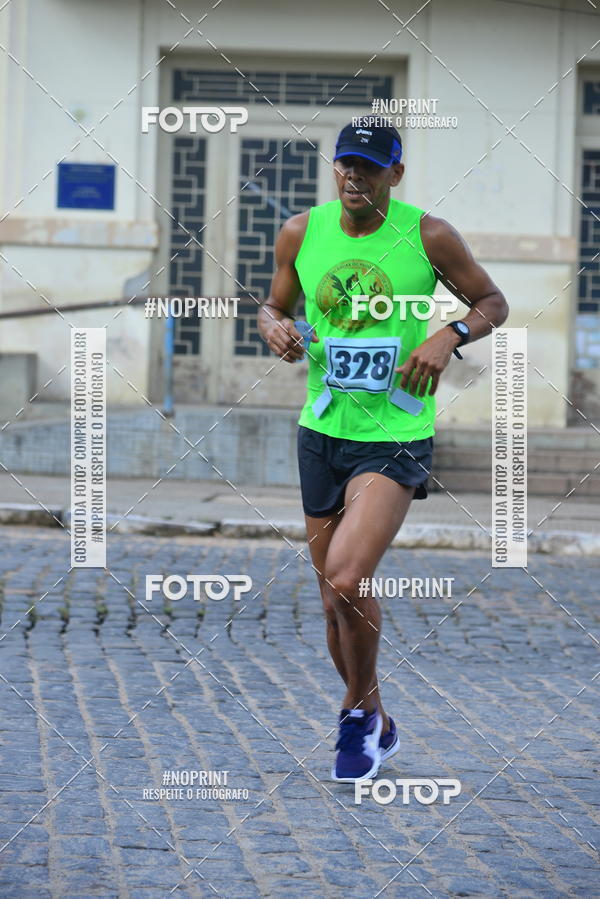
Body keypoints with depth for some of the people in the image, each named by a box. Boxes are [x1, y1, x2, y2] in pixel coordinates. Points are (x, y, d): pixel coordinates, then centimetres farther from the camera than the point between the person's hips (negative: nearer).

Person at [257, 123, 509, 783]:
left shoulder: (428, 235, -7)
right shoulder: (301, 232, 2)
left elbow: (493, 302, 5)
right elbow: (274, 304, 17)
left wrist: (450, 336, -14)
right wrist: (274, 325, -6)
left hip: (396, 438, -4)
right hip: (322, 432, 4)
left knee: (345, 578, -22)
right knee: (336, 602, 10)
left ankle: (359, 711, 2)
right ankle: (376, 727, 32)